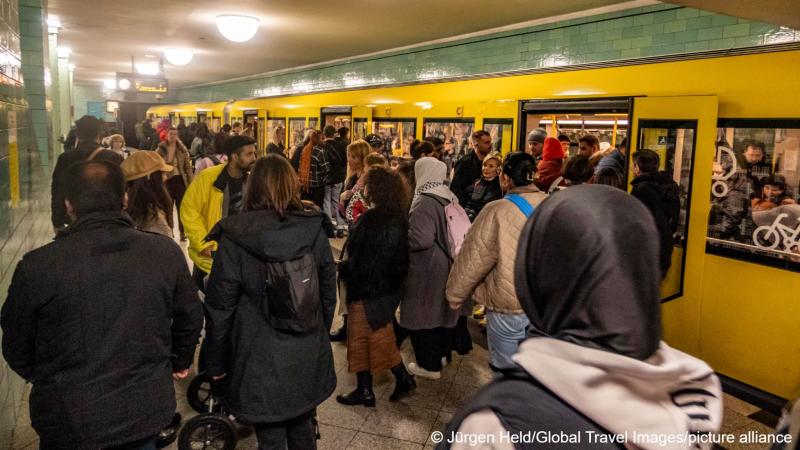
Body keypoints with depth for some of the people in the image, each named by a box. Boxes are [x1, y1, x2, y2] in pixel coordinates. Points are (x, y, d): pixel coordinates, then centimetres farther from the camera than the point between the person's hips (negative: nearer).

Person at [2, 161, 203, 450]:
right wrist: (180, 362, 20)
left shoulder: (37, 266, -18)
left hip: (68, 416, -1)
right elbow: (190, 317, 1)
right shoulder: (166, 252, -12)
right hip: (146, 410, 2)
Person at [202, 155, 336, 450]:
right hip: (309, 359, 4)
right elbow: (328, 291, 3)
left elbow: (220, 308, -10)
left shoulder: (235, 238, -15)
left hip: (261, 364, -3)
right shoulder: (314, 229, -6)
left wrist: (215, 362, 3)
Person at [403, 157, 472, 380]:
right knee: (441, 308, 21)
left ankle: (430, 365, 16)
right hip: (448, 263, 8)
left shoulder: (424, 203, -23)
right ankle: (441, 353, 37)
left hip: (428, 269, -8)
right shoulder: (449, 198, 2)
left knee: (424, 314, 5)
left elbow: (420, 239, -29)